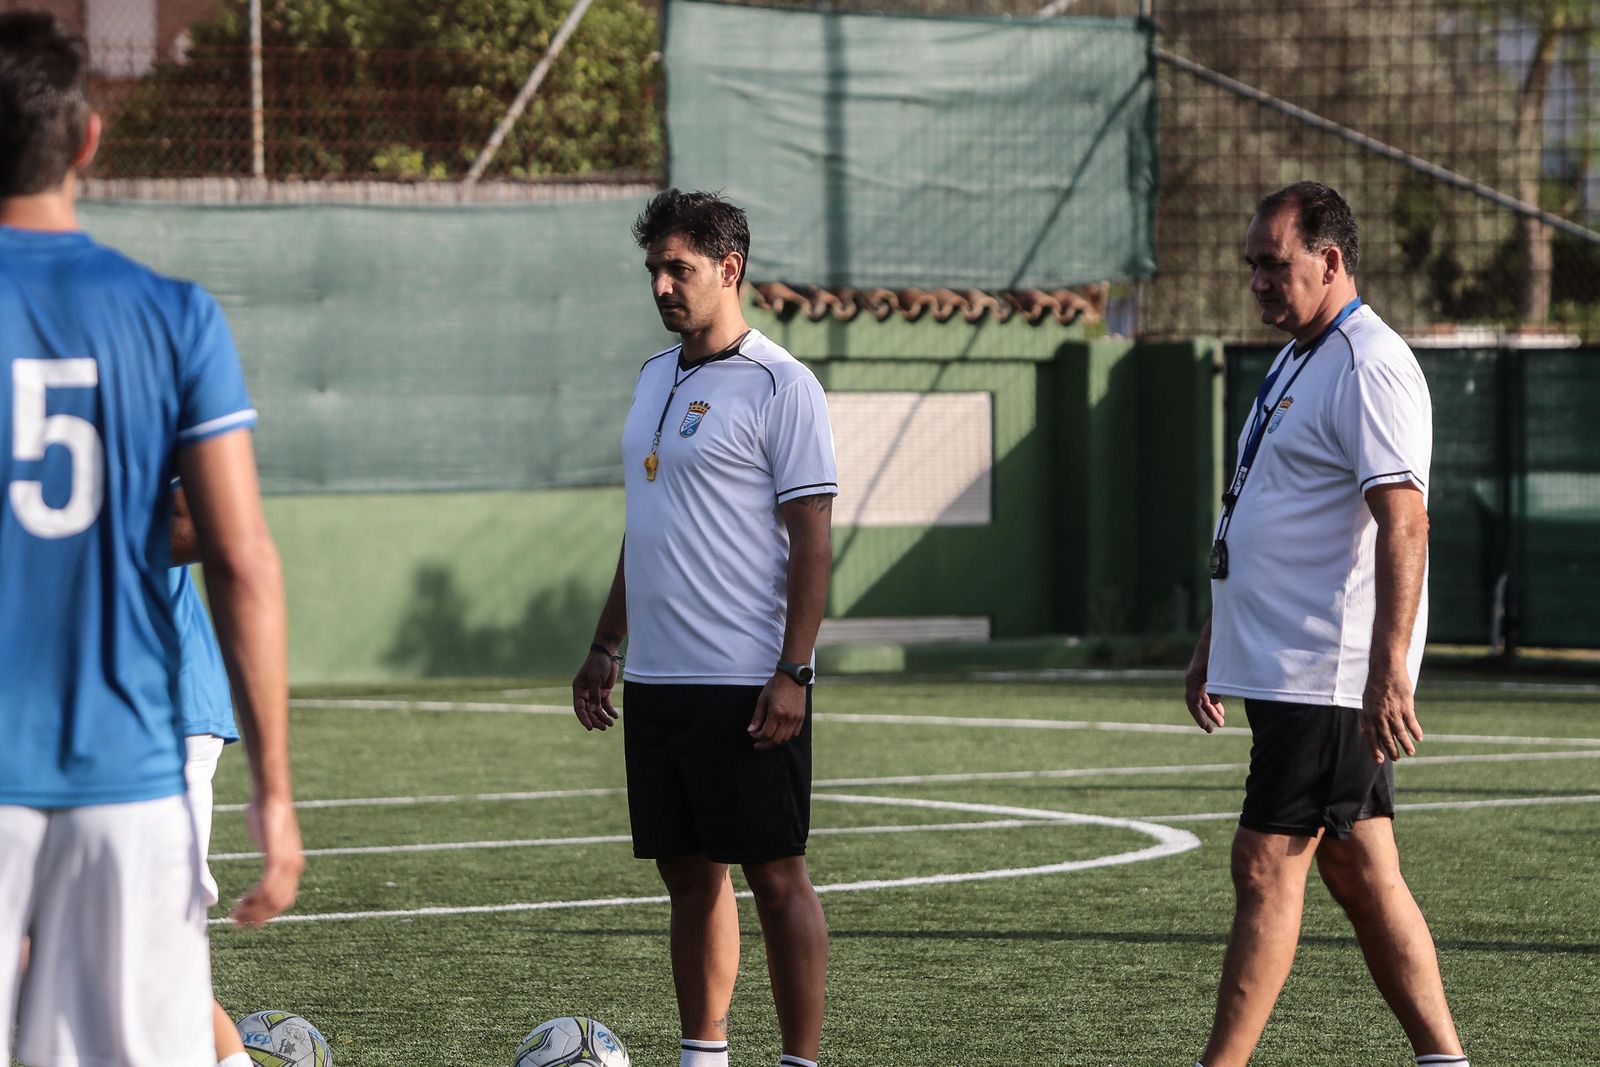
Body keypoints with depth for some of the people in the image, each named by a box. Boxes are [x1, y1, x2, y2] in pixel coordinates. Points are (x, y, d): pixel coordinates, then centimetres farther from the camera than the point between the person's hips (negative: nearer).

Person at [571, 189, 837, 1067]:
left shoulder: (779, 386, -9)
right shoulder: (655, 378, 15)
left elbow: (812, 542, -12)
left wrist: (792, 674, -18)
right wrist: (605, 647, 19)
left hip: (745, 685, -8)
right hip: (657, 680, 8)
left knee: (774, 875, -4)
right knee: (689, 873, 10)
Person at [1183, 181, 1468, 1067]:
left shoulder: (1369, 367, -14)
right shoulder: (1296, 362, 17)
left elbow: (1404, 522, -23)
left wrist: (1388, 670, -29)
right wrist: (1214, 640, 27)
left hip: (1330, 677, -10)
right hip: (1282, 664, 10)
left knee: (1266, 867, -9)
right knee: (1360, 873, 10)